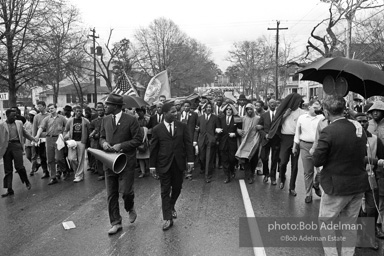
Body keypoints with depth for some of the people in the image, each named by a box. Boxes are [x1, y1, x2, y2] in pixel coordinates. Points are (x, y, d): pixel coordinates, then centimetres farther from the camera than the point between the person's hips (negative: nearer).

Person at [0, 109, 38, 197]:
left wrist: (34, 139, 20)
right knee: (8, 170, 4)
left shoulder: (19, 123, 12)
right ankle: (9, 190, 11)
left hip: (16, 145, 1)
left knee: (19, 166, -10)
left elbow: (25, 133, 22)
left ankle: (27, 182, 15)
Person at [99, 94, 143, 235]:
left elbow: (138, 139, -8)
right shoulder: (105, 120, 10)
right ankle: (115, 223, 21)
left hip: (126, 161, -5)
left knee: (125, 191, -6)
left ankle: (130, 208, 29)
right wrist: (104, 143, -6)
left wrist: (121, 145, -17)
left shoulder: (131, 120, -8)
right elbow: (102, 137, 18)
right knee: (111, 194, 7)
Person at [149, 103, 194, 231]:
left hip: (178, 163, 2)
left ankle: (171, 207, 40)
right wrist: (153, 165, 0)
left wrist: (190, 160, -5)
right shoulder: (157, 129, -3)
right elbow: (153, 148, 1)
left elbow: (188, 143, 1)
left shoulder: (182, 126, 1)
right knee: (165, 191, 1)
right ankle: (168, 219, 8)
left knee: (177, 188, 12)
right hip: (164, 164, -2)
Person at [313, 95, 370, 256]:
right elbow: (363, 154, 13)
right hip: (359, 184, 6)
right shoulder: (359, 128, 0)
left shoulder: (328, 132, -20)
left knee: (325, 223, 11)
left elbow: (317, 161, -16)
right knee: (350, 225, 19)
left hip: (337, 186, -6)